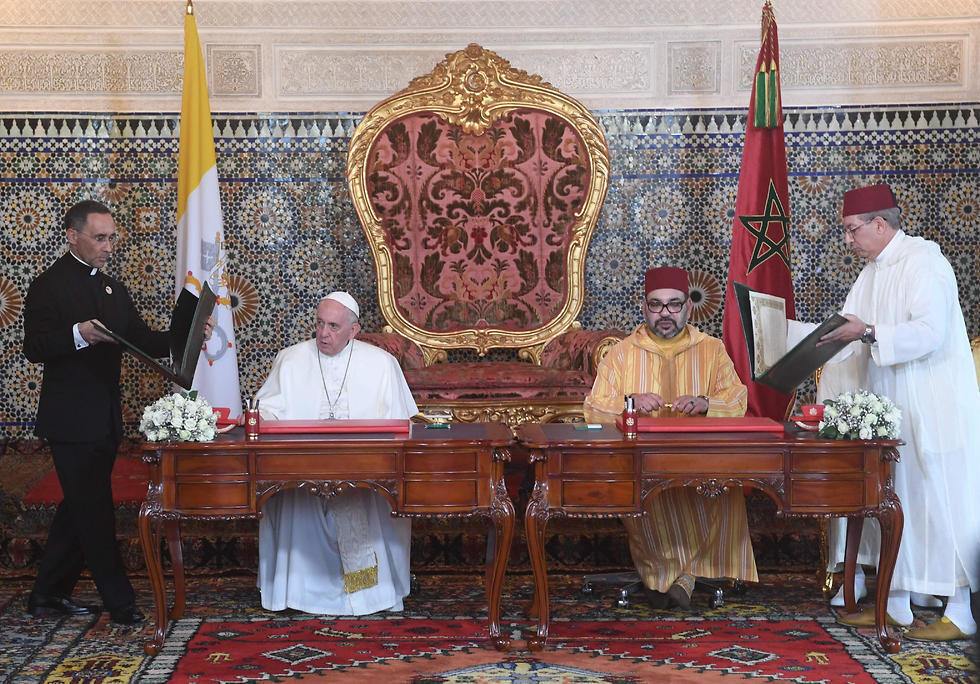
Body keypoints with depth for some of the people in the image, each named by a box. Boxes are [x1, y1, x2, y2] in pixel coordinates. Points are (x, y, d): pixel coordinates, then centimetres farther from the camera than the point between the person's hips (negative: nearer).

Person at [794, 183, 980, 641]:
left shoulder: (923, 260, -12)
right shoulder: (872, 272, 15)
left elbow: (931, 330, -23)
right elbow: (845, 333, 13)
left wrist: (869, 333, -29)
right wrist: (788, 333, 3)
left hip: (935, 409, -9)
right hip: (891, 411, 9)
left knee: (943, 503, -4)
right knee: (894, 502, 11)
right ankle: (896, 605, 19)